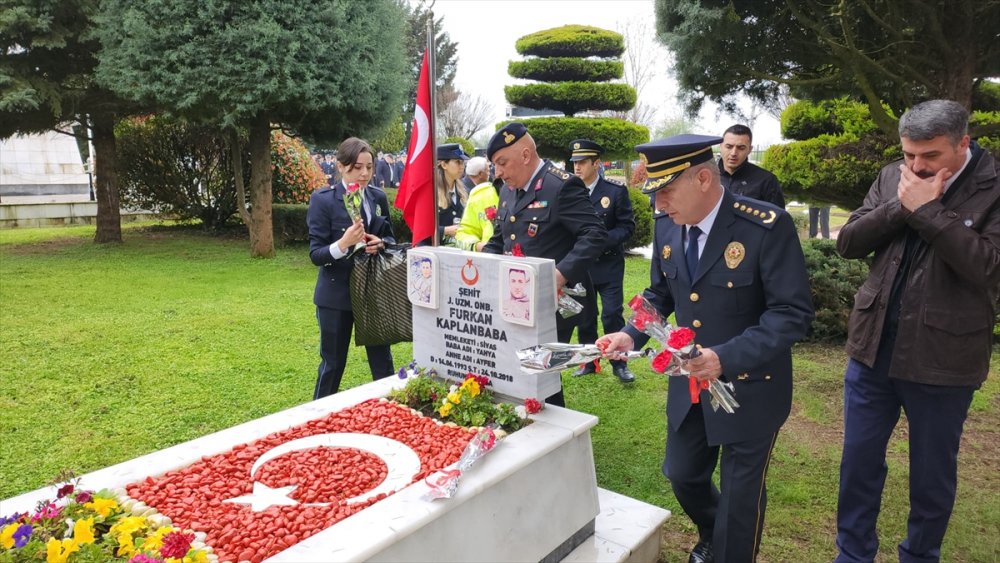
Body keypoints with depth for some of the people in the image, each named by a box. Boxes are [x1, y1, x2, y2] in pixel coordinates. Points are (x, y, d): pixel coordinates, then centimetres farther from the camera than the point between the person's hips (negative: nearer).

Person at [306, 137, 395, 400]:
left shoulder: (379, 197, 3)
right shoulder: (322, 199, -10)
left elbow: (390, 238, 13)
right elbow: (316, 255, -13)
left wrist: (380, 244, -11)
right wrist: (343, 243, -32)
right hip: (336, 293, -3)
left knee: (382, 360, 11)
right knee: (332, 364, 10)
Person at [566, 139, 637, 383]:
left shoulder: (616, 190, -6)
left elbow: (627, 226, -6)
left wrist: (602, 241, -19)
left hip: (608, 265, -3)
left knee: (612, 315, -1)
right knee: (585, 316, 11)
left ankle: (619, 363, 12)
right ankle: (588, 361, 24)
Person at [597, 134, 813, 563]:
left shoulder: (767, 226, -22)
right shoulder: (667, 225, -4)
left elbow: (792, 312, -22)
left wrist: (727, 357, -34)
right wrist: (632, 334, -10)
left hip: (749, 386, -5)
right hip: (689, 382, 6)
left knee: (740, 494, 13)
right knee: (682, 476, 21)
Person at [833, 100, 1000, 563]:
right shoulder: (892, 177, 3)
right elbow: (848, 242, -2)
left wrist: (927, 209, -23)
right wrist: (900, 206, -15)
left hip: (942, 360, -3)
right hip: (873, 348, 4)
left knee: (932, 475, 15)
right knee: (858, 463, 14)